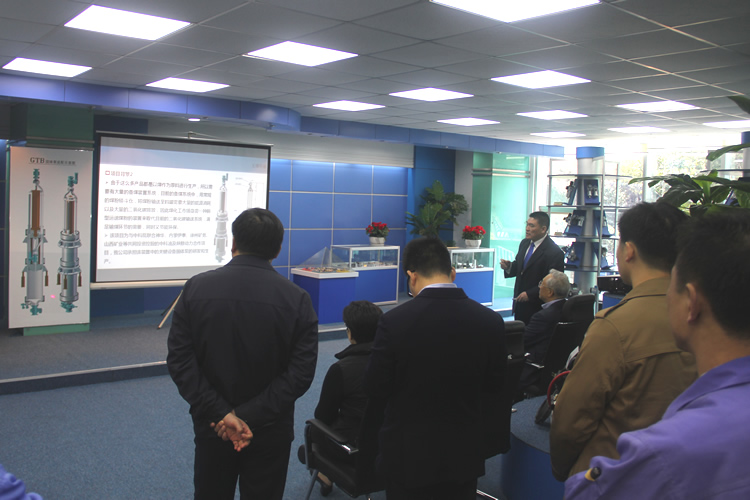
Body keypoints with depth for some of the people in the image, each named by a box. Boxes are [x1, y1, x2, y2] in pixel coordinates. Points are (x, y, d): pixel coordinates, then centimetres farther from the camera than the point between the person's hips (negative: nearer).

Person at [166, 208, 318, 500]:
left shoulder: (196, 287, -8)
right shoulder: (297, 299, -11)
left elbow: (179, 360, -12)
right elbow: (301, 372, -16)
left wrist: (221, 413, -14)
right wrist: (251, 416, -16)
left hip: (212, 425, 1)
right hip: (270, 432, -1)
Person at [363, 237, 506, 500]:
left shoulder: (394, 321, -20)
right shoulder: (491, 321, -12)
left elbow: (375, 392, -11)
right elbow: (494, 387, 1)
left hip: (407, 457, -2)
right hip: (464, 457, 2)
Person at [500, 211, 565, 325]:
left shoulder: (555, 253, -18)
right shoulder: (524, 243, 7)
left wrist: (529, 294, -22)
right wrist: (509, 267, -5)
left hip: (537, 308, -7)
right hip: (519, 303, 7)